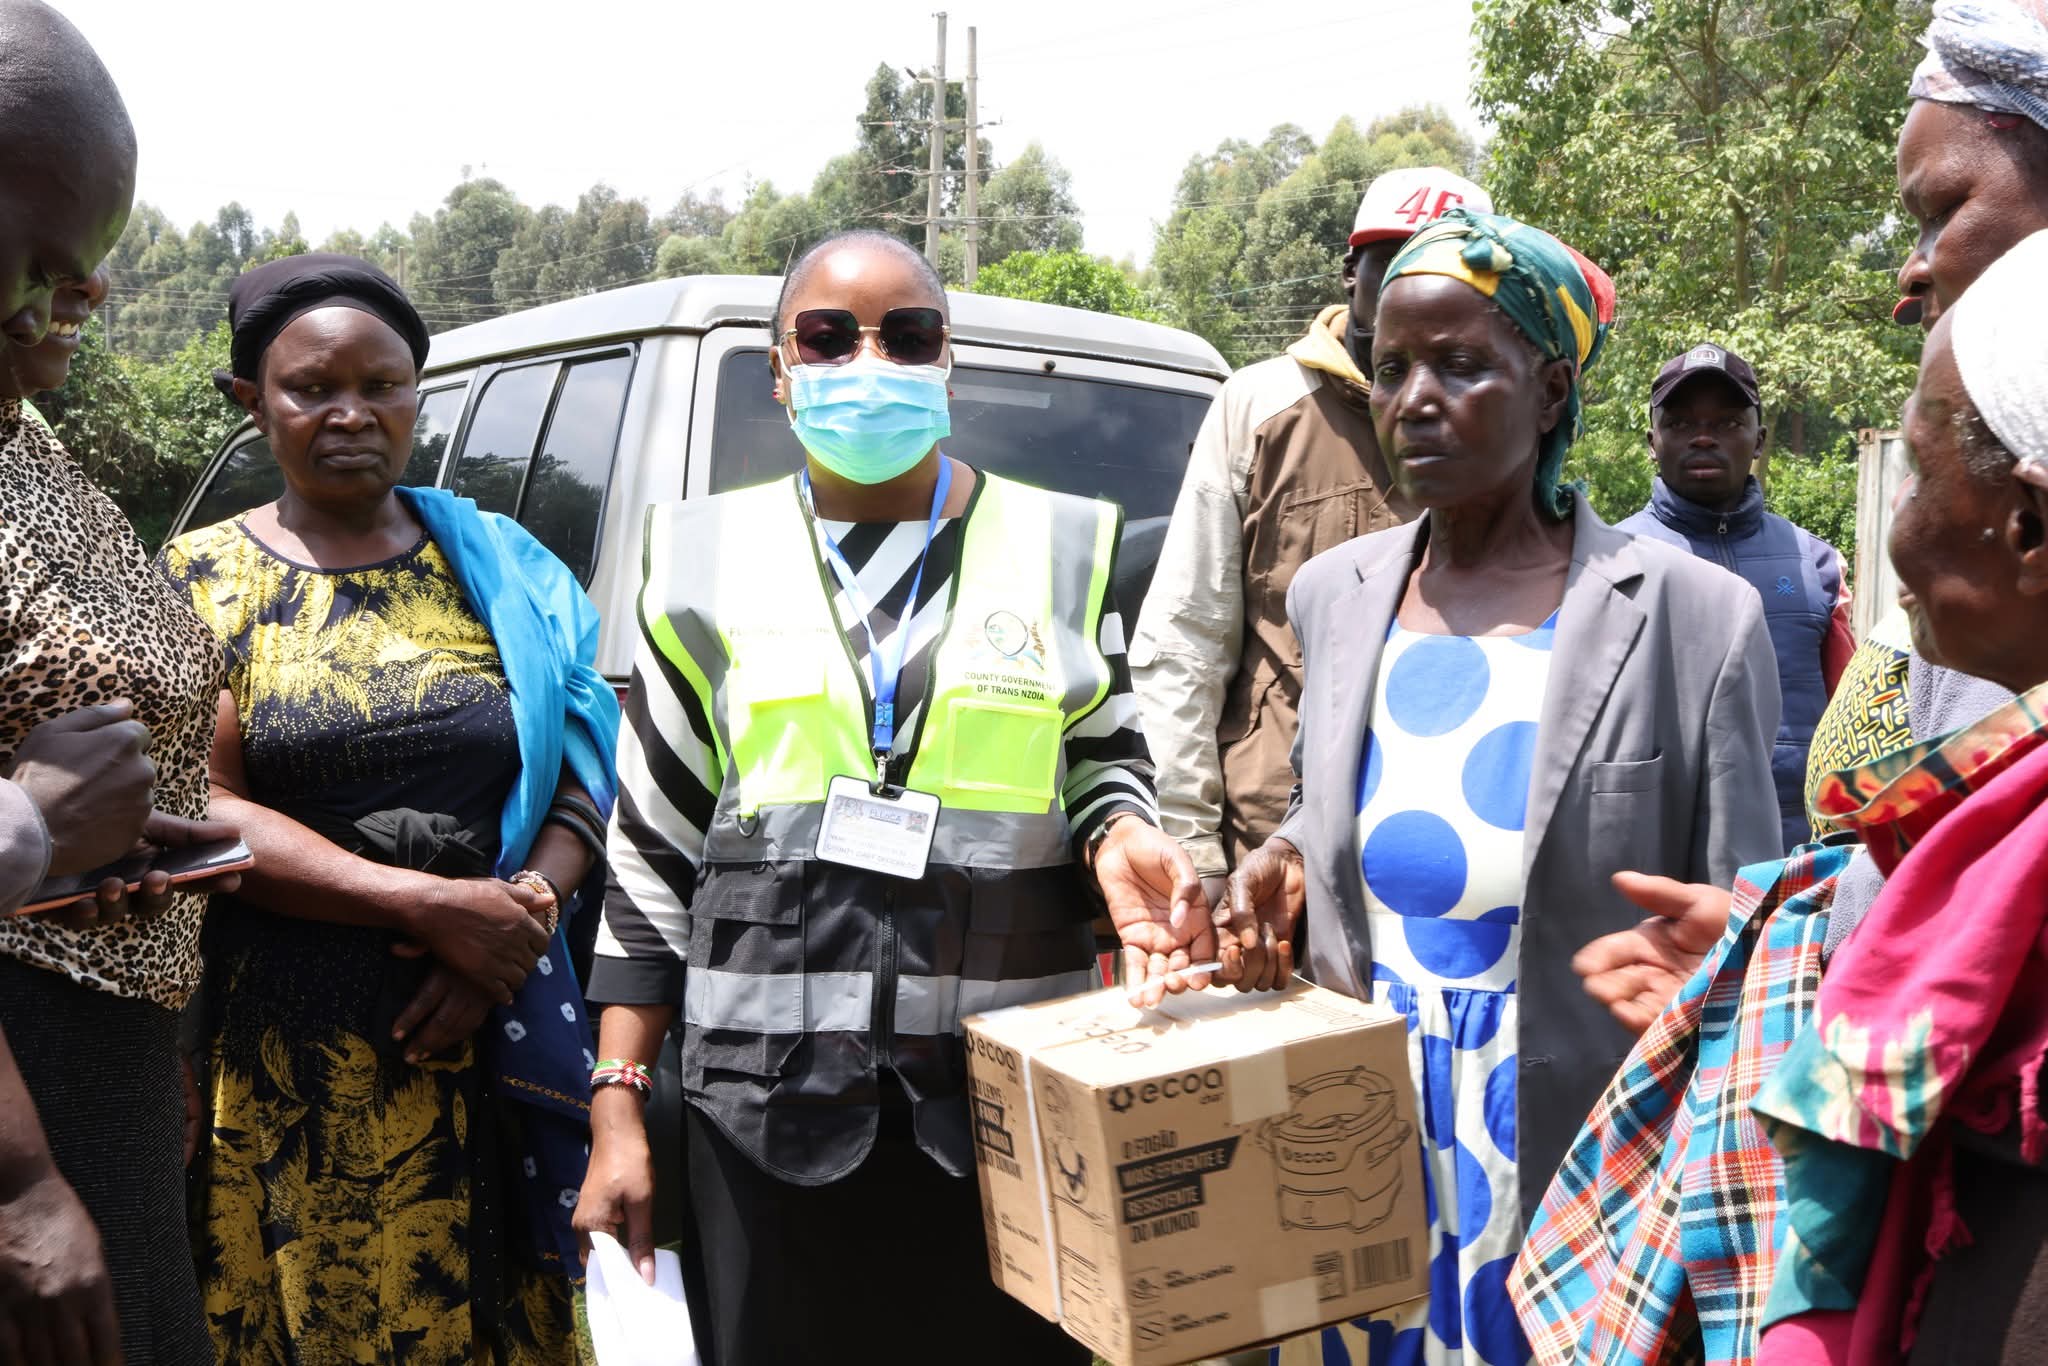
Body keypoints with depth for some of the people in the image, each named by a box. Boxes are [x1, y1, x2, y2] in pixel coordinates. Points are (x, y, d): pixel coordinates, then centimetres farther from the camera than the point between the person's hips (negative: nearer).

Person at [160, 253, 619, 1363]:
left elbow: (585, 774, 8)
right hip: (281, 1059, -1)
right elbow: (204, 810, -7)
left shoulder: (503, 567, 8)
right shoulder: (202, 578, 3)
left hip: (488, 1035, 2)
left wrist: (522, 910, -11)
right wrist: (433, 904, -16)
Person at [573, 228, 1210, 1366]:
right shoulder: (708, 560, 5)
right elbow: (652, 856, 6)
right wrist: (619, 1113, 2)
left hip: (1013, 1100, 0)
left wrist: (1119, 836, -10)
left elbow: (1102, 761, 15)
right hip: (768, 1101, 0)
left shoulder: (1062, 548, 5)